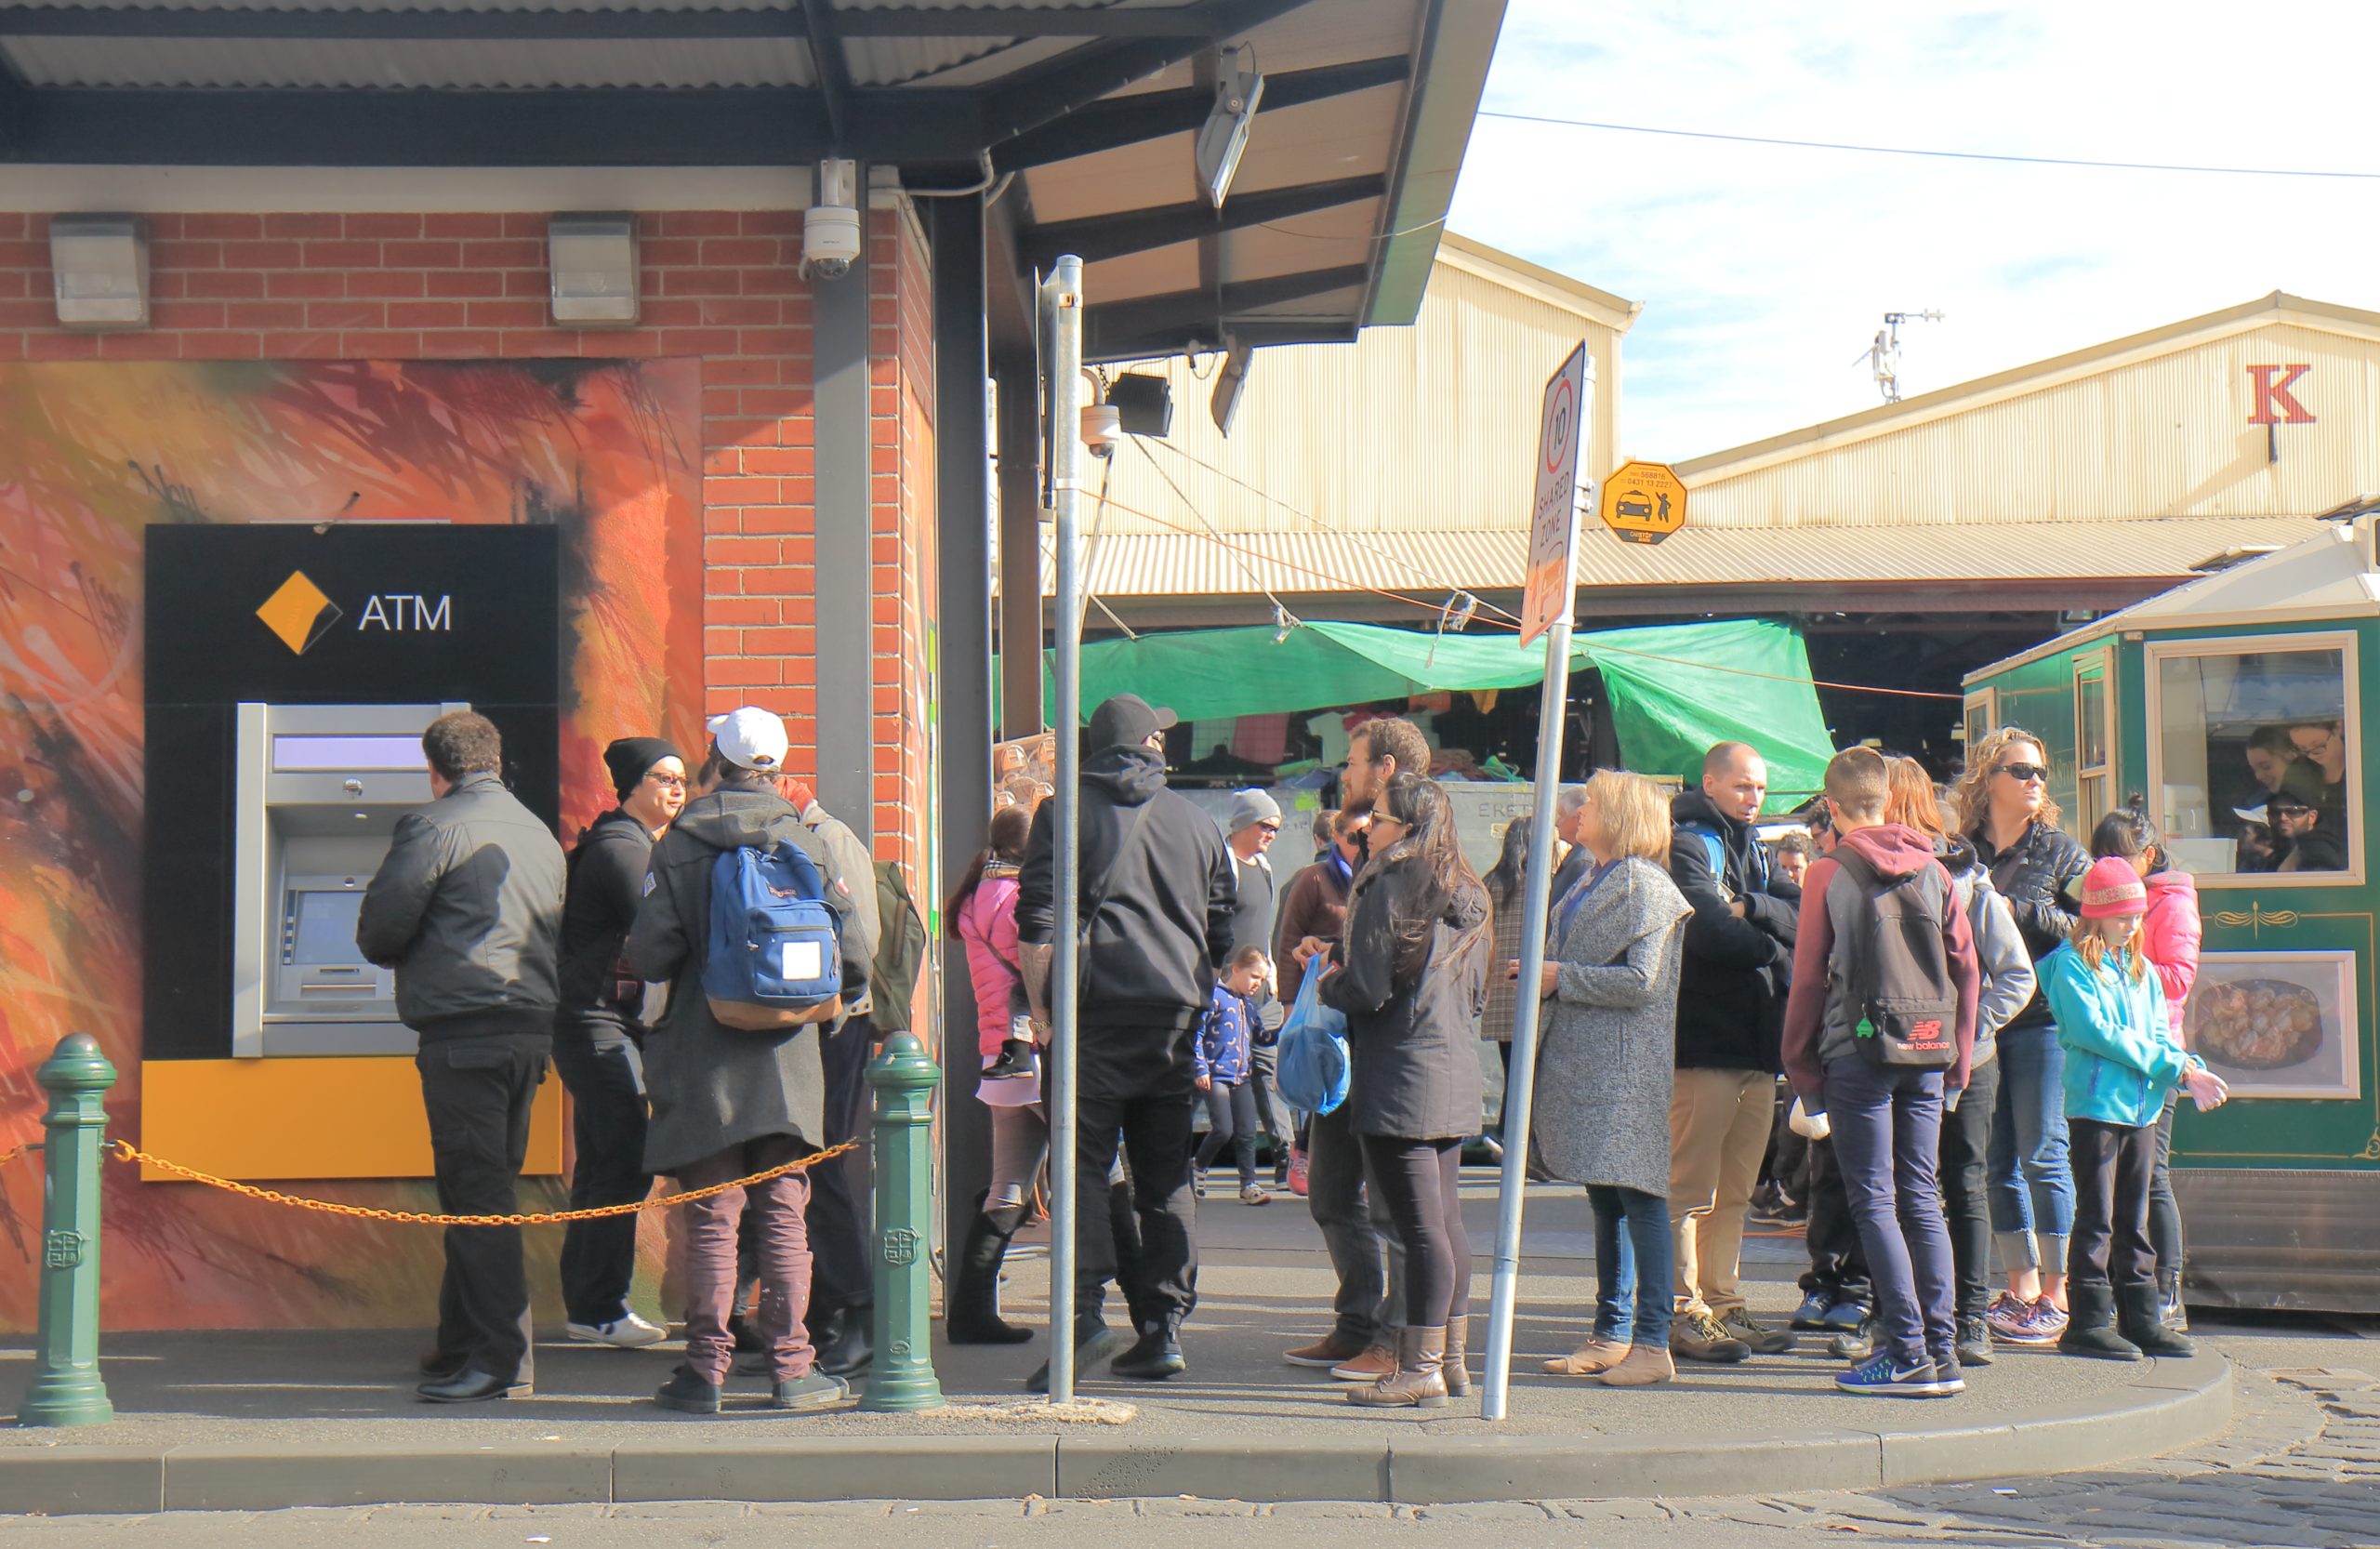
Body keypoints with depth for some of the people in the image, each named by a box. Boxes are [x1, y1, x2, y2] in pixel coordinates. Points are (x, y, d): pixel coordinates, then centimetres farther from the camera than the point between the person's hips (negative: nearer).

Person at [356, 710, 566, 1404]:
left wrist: (407, 955, 15)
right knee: (490, 1190, 15)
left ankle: (502, 1360, -9)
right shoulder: (540, 835, 18)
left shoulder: (434, 827, -6)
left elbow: (380, 929, -7)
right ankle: (463, 1347, 22)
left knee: (477, 1196, -7)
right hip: (533, 1027, 8)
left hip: (464, 1032, -8)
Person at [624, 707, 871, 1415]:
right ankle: (791, 1368, 6)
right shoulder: (809, 845, 2)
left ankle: (705, 1370, 3)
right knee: (783, 1215, 6)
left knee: (711, 1217, 3)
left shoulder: (678, 847, -2)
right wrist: (830, 1010, 19)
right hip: (789, 1062, 1)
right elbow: (851, 956, 0)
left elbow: (650, 953, -8)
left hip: (703, 1060, -1)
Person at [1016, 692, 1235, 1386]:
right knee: (1166, 1173, 9)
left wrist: (1041, 1005, 1)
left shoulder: (1064, 815, 3)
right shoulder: (1195, 822, 14)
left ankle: (1085, 1311, -19)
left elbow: (1035, 925, -5)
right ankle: (1165, 1326, 8)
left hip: (1097, 1013, -3)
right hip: (1177, 1016, 4)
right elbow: (1223, 931, 15)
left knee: (1083, 1164, -5)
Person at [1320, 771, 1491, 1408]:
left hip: (1400, 1079, -8)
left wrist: (1329, 984, 5)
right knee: (1447, 1223, 12)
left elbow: (1366, 990, -17)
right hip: (1456, 1080, 8)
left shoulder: (1389, 887, -12)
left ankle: (1421, 1368, -6)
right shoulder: (1467, 895, 12)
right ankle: (1451, 1358, 17)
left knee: (1420, 1227, -7)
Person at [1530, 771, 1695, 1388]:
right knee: (1604, 1201, 12)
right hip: (1584, 1059, 9)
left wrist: (1560, 978, -12)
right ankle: (1612, 1334, 18)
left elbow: (1641, 981, -18)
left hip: (1627, 1065, -9)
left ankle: (1652, 1343, -7)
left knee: (1637, 1197, -8)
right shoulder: (1589, 883, 18)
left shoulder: (1644, 887, -10)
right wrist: (1536, 974, 9)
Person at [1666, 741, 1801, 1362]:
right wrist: (1782, 956, -6)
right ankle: (1683, 1314, -4)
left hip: (1757, 1042, 8)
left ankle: (1723, 1307, 15)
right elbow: (1710, 929, -19)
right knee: (1692, 1188, -6)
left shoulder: (1753, 850, 22)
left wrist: (1751, 907, -10)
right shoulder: (1688, 845, -5)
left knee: (1735, 1189, 10)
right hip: (1706, 1038, -8)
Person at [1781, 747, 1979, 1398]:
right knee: (1921, 1197, 10)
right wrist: (1958, 1058, 17)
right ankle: (1940, 1351, 7)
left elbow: (1808, 978, -1)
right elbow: (1966, 968, 9)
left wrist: (1802, 1065, 8)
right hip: (1928, 1056, 4)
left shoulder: (1829, 875, -3)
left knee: (1874, 1200, -1)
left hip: (1860, 1052, -4)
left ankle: (1908, 1352, -7)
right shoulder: (1932, 871, 8)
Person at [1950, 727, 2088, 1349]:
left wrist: (2021, 912, -13)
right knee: (1996, 1160, 6)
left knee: (2043, 1156, -4)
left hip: (2041, 1020, -3)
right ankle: (2021, 1288, 15)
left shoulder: (2059, 850, 3)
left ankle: (2057, 1296, 2)